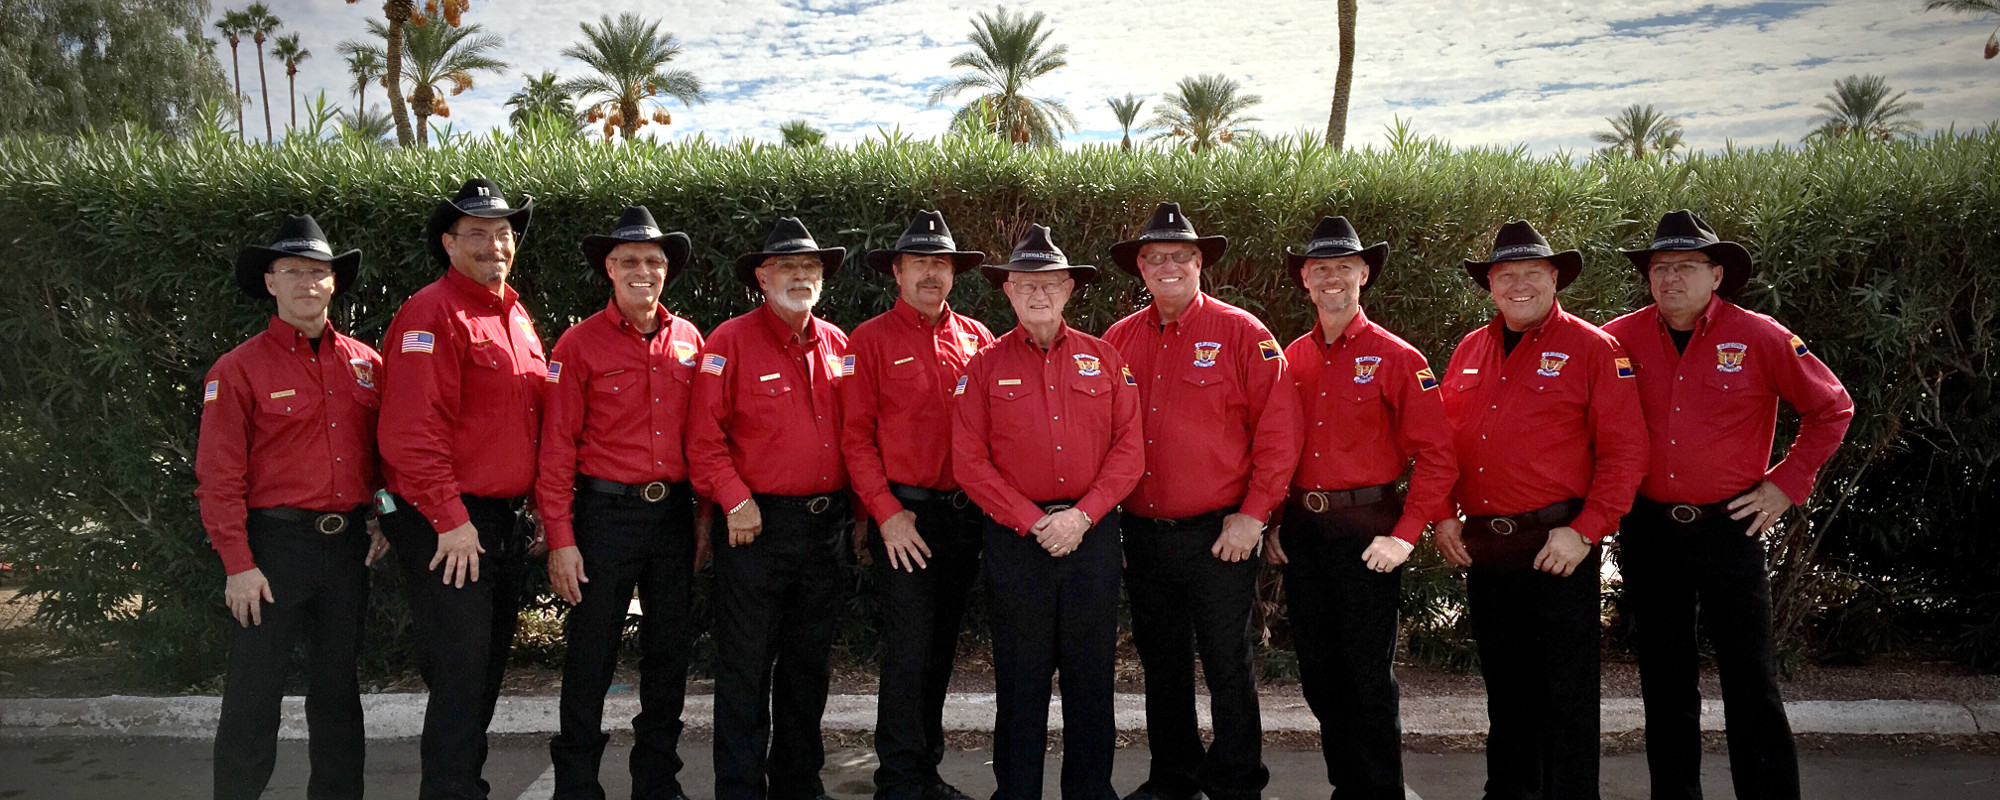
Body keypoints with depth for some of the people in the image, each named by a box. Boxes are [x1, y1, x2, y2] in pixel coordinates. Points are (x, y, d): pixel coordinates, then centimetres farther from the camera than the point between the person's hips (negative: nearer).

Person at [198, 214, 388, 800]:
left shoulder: (365, 363, 7)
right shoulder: (239, 369, -5)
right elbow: (219, 477, -8)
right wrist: (238, 564, -12)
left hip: (349, 546, 4)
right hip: (274, 543, -4)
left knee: (337, 686, 14)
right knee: (254, 693, 1)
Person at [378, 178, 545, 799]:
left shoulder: (515, 315, 14)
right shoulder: (431, 314, -13)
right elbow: (411, 432, -20)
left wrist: (534, 506, 15)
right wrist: (451, 521, -21)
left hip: (503, 521, 9)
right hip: (447, 524, -9)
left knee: (489, 662, 16)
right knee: (460, 669, -7)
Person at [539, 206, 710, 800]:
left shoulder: (688, 340, 8)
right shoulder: (579, 344, -4)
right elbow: (557, 447, -6)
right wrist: (560, 539, -11)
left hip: (674, 513, 4)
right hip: (606, 513, -4)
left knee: (669, 651, 12)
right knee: (590, 657, 2)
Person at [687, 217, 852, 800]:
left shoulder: (837, 345, 10)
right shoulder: (731, 342, -5)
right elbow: (704, 438, -9)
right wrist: (736, 500, -17)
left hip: (826, 524, 5)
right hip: (756, 524, -5)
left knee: (808, 664, 15)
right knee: (746, 668, 2)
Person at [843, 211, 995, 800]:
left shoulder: (976, 339, 10)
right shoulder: (871, 340, 0)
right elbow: (856, 436, -4)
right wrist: (887, 513, -11)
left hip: (965, 514, 4)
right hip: (903, 514, -4)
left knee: (941, 647, 13)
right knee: (909, 650, -5)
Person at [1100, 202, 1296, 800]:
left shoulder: (1241, 333, -4)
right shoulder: (1117, 341, 7)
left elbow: (1278, 429, -7)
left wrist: (1252, 515, -11)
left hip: (1220, 535, -4)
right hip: (1142, 536, 4)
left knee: (1228, 665, 4)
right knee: (1161, 661, 15)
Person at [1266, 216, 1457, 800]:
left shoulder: (1397, 358, -5)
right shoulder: (1292, 360, 8)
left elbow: (1437, 455, -8)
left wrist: (1405, 536, -14)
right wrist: (1269, 524, 5)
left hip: (1367, 531, -5)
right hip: (1301, 532, 5)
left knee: (1370, 675, 2)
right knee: (1318, 672, 12)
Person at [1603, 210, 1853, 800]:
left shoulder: (1758, 338, -4)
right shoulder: (1621, 340, 0)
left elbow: (1832, 408, 5)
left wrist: (1786, 484, 1)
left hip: (1729, 527, -2)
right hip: (1647, 531, 2)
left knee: (1751, 683, 0)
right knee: (1664, 683, 13)